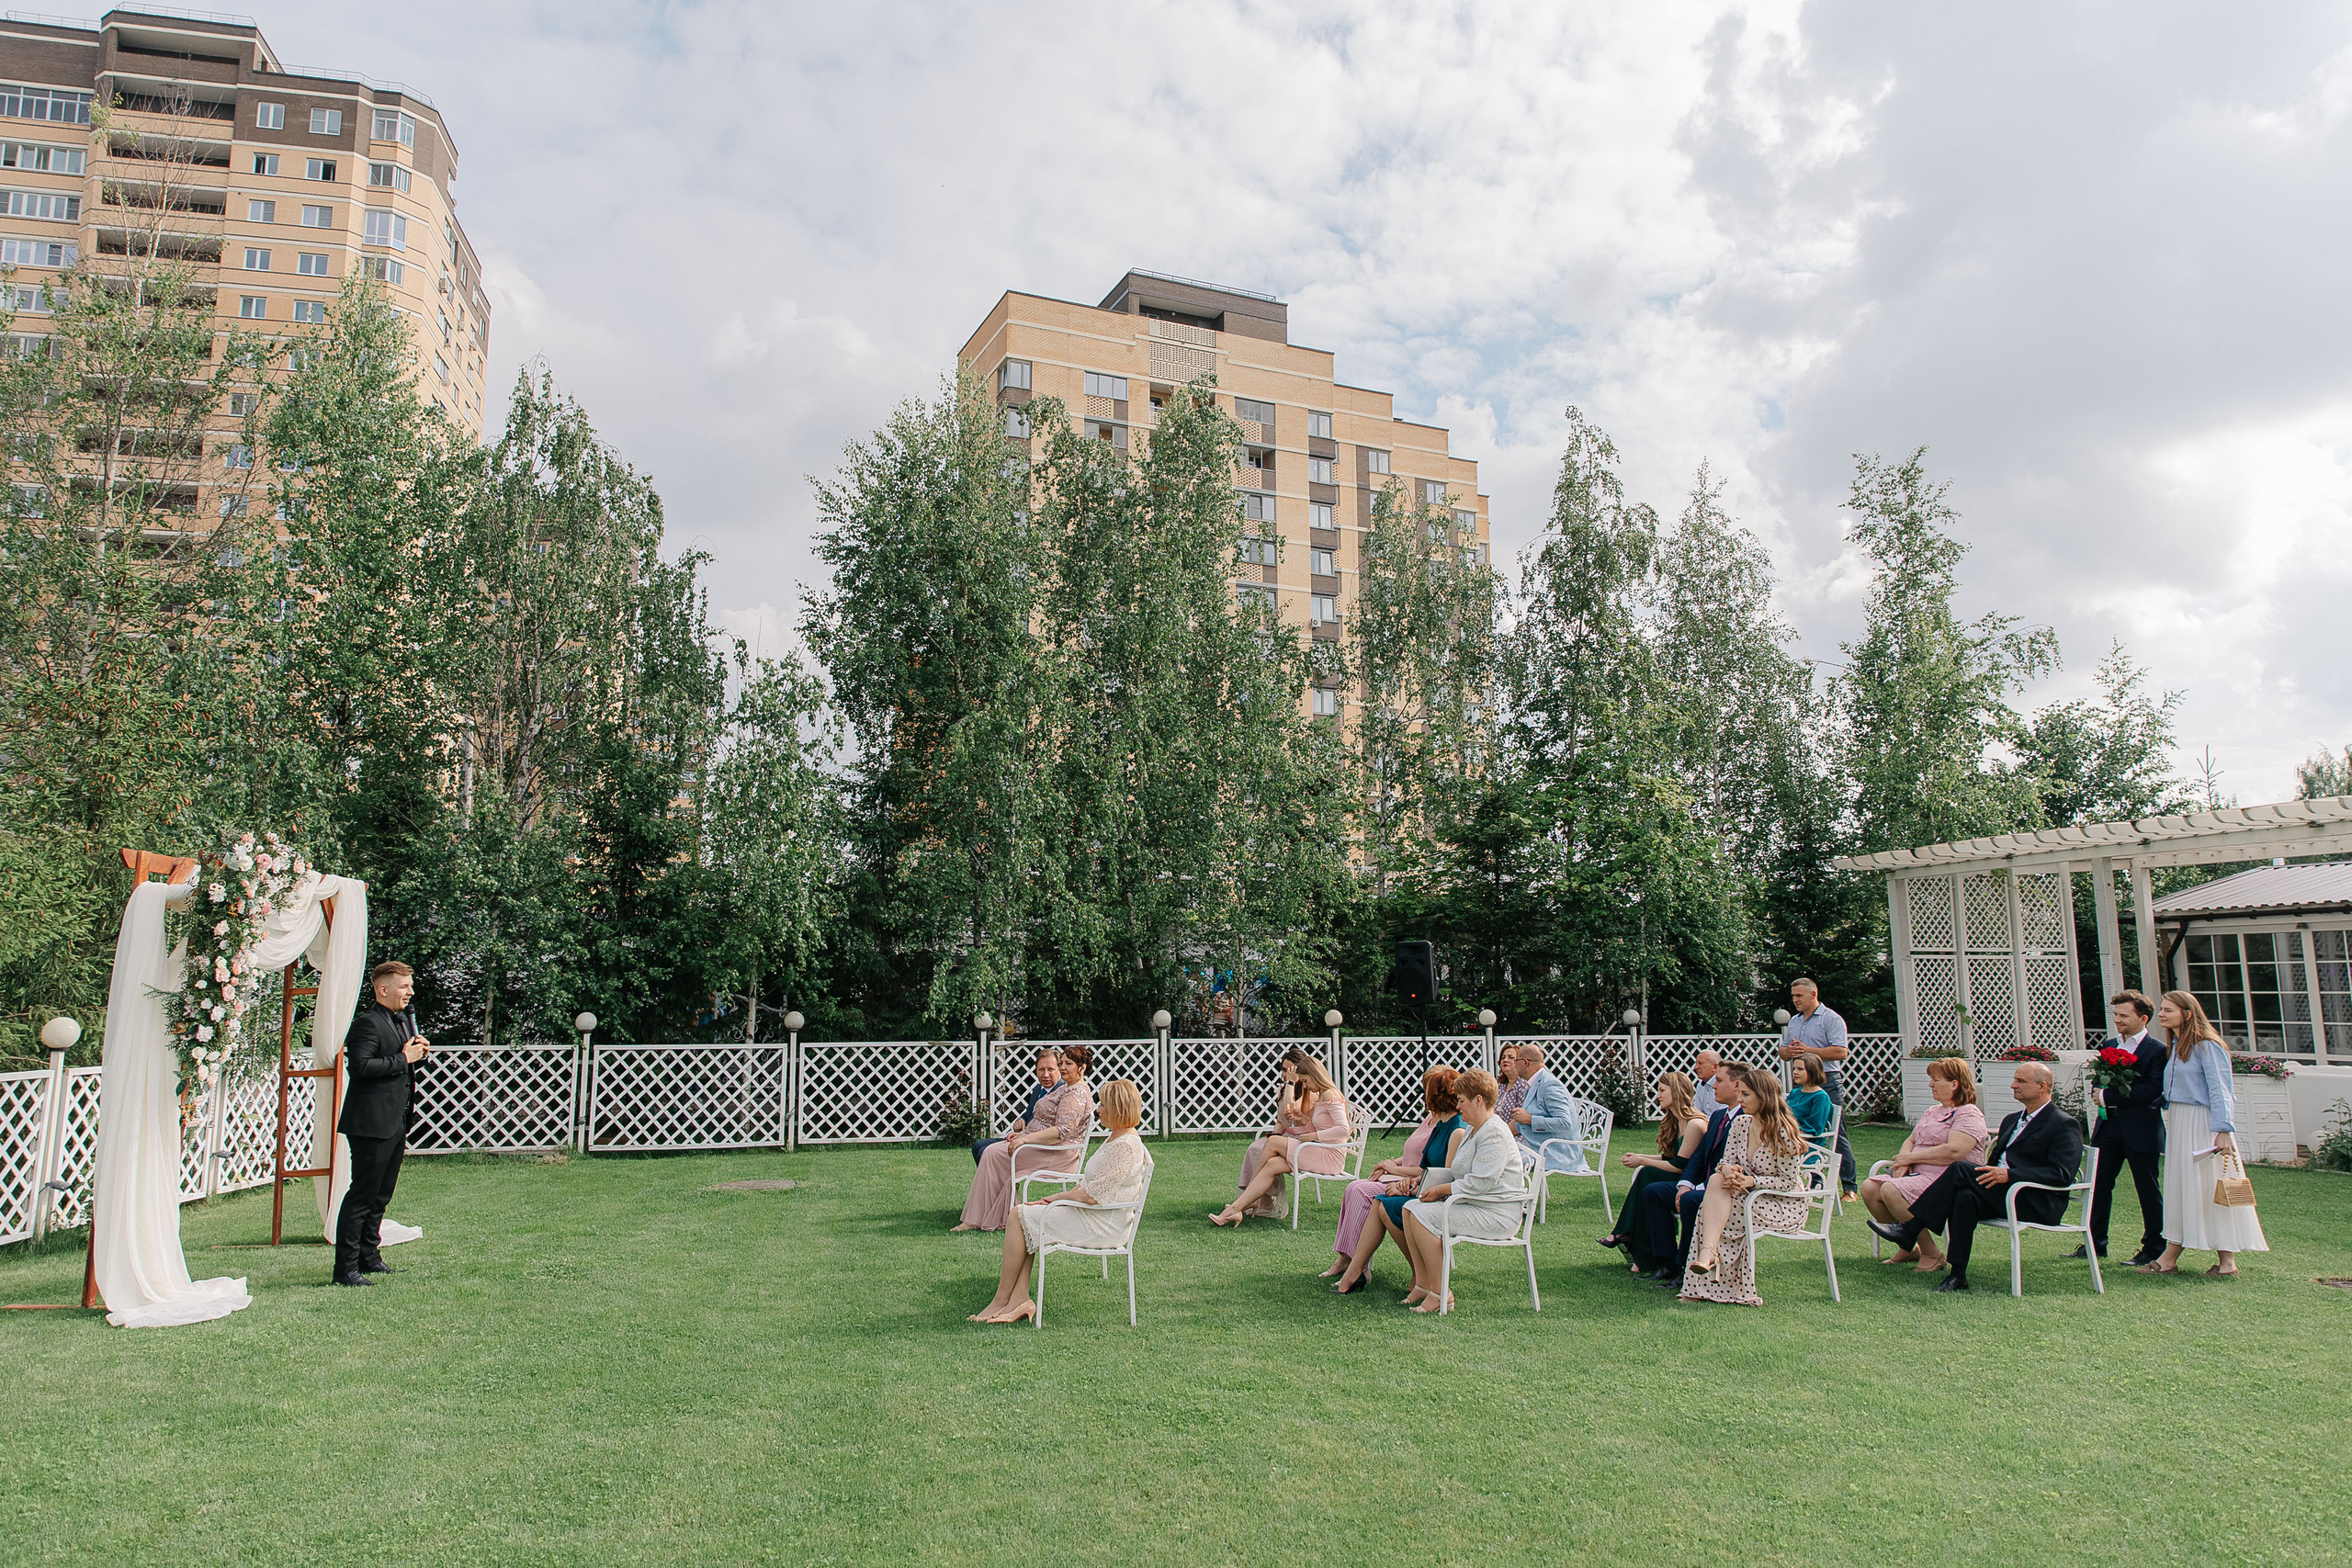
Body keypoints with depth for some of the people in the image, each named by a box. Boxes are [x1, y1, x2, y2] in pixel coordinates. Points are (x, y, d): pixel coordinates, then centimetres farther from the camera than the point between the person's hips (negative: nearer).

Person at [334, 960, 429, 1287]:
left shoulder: (403, 1020, 17)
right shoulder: (368, 1023, -14)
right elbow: (359, 1066, -26)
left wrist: (418, 1053, 6)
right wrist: (403, 1059, -20)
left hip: (396, 1123, 10)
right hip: (371, 1124, -10)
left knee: (381, 1195, 17)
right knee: (362, 1195, -6)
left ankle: (368, 1256, 28)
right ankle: (345, 1268, 0)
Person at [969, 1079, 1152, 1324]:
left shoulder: (1125, 1146, -20)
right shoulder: (1115, 1139, 14)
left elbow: (1092, 1195, -22)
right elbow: (1088, 1185, 18)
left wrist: (1057, 1198, -7)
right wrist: (1056, 1198, 4)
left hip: (1102, 1226, -10)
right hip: (1092, 1215, 10)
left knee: (1019, 1216, -10)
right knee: (1020, 1216, 1)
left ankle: (1001, 1300, -1)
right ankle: (1020, 1298, -8)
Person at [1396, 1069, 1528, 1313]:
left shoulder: (1494, 1133, -18)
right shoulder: (1474, 1129, 16)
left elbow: (1479, 1182, -25)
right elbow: (1458, 1172, 21)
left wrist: (1441, 1189, -15)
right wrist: (1428, 1180, 6)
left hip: (1496, 1214, -11)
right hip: (1474, 1204, 11)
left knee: (1423, 1215, -22)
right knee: (1410, 1207, -1)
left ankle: (1440, 1294, -17)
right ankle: (1423, 1284, 0)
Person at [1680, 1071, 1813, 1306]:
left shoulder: (1783, 1134, -18)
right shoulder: (1741, 1124, 2)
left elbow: (1788, 1182, -16)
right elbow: (1726, 1161, 3)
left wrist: (1750, 1181, -27)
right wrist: (1727, 1169, -22)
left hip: (1784, 1205, -6)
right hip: (1752, 1197, 6)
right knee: (1717, 1180, -27)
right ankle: (1707, 1255, -36)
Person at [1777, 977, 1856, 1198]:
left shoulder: (1831, 1019, -5)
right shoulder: (1794, 1021, 17)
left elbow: (1840, 1052, -16)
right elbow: (1782, 1052, 19)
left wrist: (1808, 1051, -17)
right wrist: (1787, 1052, -4)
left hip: (1827, 1082, -7)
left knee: (1837, 1134, -7)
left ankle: (1849, 1187, -3)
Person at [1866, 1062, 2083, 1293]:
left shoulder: (2064, 1125, -2)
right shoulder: (2012, 1119, 24)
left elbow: (2062, 1175, -15)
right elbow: (1995, 1162, 27)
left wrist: (2009, 1174, -25)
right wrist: (1989, 1173, 3)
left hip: (2038, 1204, -7)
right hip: (2002, 1195, 7)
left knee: (1960, 1168, -24)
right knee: (1965, 1197, -27)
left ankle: (1908, 1230, -22)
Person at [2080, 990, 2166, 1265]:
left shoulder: (2157, 1050, -8)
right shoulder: (2108, 1046, 13)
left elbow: (2152, 1089, -19)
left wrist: (2108, 1096, -18)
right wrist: (2099, 1095, -7)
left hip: (2141, 1129, -6)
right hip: (2108, 1126, 6)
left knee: (2148, 1189, 6)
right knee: (2099, 1184, 7)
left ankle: (2153, 1247, 17)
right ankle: (2096, 1242, 15)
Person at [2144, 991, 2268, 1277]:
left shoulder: (2207, 1046, -11)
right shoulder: (2175, 1047, 14)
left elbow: (2220, 1091, -17)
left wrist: (2223, 1131, -23)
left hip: (2202, 1124, -9)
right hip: (2177, 1123, 9)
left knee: (2212, 1187, -3)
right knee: (2179, 1186, 7)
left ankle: (2227, 1261, 4)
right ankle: (2170, 1259, 9)